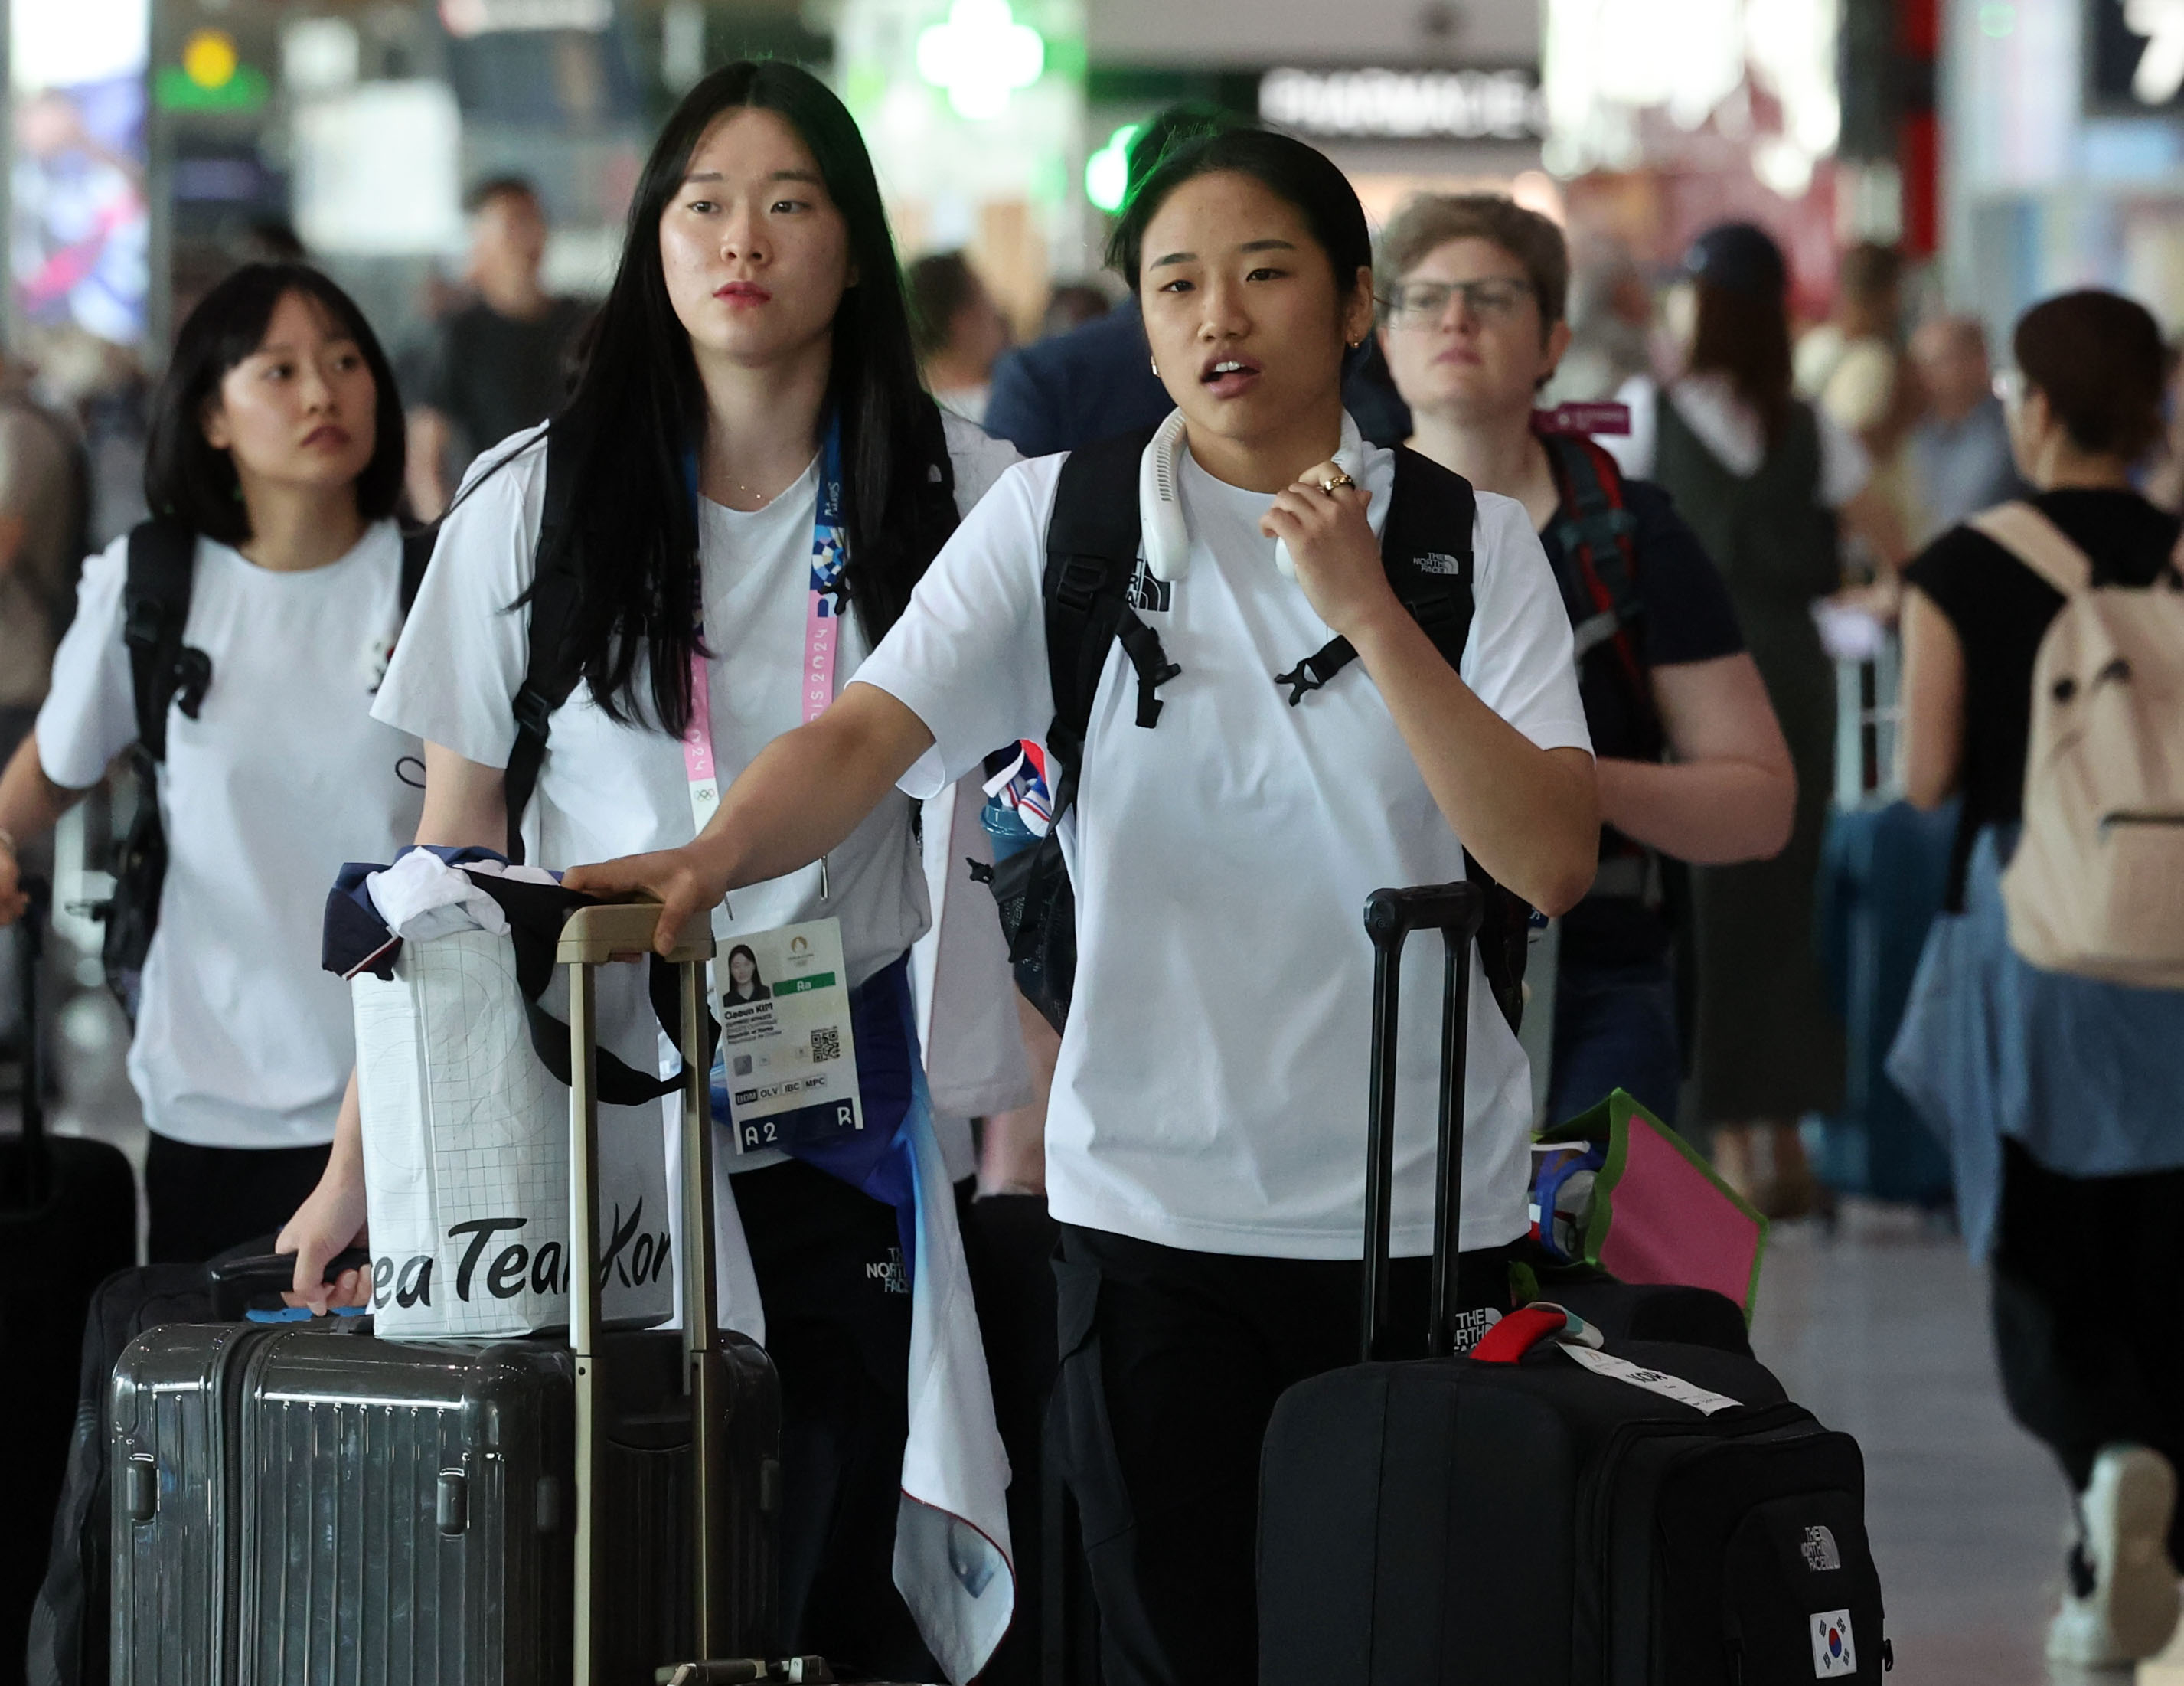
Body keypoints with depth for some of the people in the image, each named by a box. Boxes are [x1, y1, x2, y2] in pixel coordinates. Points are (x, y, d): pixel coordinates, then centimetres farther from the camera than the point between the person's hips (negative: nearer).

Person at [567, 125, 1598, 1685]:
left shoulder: (1470, 540, 1)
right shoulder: (1061, 519, 1)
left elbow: (1552, 862, -11)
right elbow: (869, 737, -13)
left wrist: (1368, 612, -17)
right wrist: (715, 857, -33)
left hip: (1422, 1207, 0)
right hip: (1154, 1194, 0)